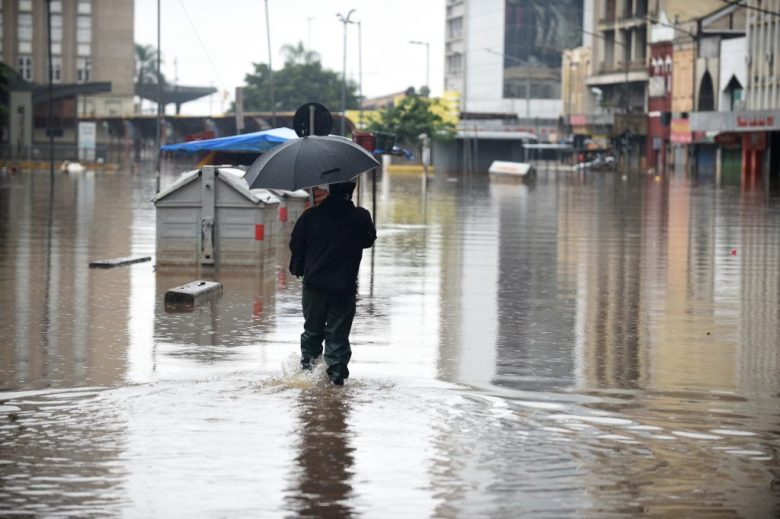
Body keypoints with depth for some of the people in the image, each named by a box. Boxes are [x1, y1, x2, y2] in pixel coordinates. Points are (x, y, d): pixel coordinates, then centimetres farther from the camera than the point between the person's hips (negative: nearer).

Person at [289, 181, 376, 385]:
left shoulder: (311, 215, -3)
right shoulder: (360, 218, -7)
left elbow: (296, 244, 4)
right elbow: (369, 240, 10)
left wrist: (298, 268, 20)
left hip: (313, 284, 1)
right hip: (344, 287, -1)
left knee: (312, 330, 18)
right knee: (338, 334, 5)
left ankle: (308, 365, 18)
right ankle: (337, 372, 0)